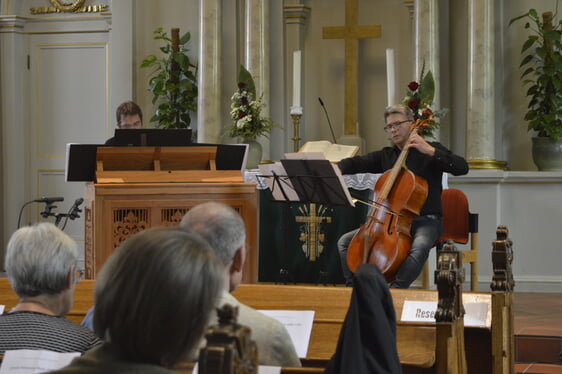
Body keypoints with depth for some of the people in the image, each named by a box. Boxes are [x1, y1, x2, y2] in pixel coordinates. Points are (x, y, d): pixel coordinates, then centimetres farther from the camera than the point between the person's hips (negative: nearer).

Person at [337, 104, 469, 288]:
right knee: (345, 242, -6)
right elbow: (357, 163, 6)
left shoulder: (431, 150, 2)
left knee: (420, 247, -40)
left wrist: (430, 151, -20)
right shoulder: (385, 155, 17)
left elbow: (462, 168, -11)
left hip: (425, 221, -5)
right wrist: (337, 169, -16)